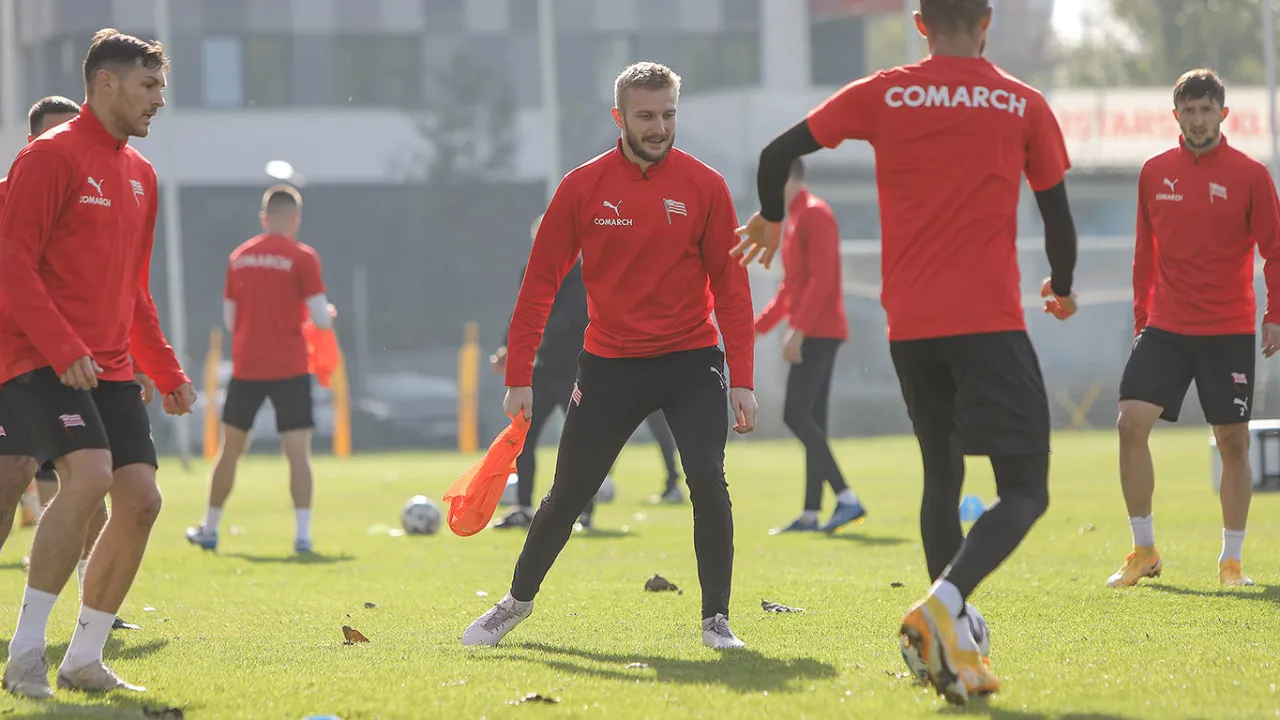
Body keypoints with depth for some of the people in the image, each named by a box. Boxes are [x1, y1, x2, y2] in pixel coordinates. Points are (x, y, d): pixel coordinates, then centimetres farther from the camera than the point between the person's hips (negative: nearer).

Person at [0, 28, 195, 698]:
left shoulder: (139, 173, 17)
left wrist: (166, 372, 17)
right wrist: (63, 350, -23)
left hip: (111, 366, 8)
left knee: (141, 498, -1)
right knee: (90, 474, -26)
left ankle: (83, 660, 11)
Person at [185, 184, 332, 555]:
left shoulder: (239, 257, 8)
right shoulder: (302, 257, -6)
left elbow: (229, 319, 13)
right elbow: (321, 320, -10)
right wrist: (326, 317, 11)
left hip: (246, 367, 4)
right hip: (289, 368, -4)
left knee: (230, 448, 16)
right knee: (298, 451, -5)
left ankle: (209, 529, 24)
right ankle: (303, 534, -15)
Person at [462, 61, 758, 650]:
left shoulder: (704, 186, -4)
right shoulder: (582, 187, -3)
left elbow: (730, 286, -2)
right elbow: (541, 281, 2)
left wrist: (741, 378, -8)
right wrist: (519, 375, -2)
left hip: (690, 361, -1)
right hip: (609, 363, 1)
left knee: (707, 480, -17)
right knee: (568, 494, 8)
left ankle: (716, 619, -4)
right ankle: (518, 601, 31)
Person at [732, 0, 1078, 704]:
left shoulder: (882, 95, 4)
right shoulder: (1023, 105, 2)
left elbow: (777, 154, 5)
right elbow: (1058, 215, 8)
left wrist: (769, 219, 26)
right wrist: (1062, 288, 28)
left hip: (909, 326, 3)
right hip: (989, 322, -3)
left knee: (942, 475, 20)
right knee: (1025, 491, -3)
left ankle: (954, 646, 11)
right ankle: (943, 605, -29)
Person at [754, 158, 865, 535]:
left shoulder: (815, 214, -11)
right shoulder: (794, 219, 19)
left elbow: (821, 278, -20)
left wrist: (798, 331, -24)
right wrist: (757, 326, 23)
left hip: (818, 333, -10)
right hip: (814, 334, 10)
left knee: (797, 416, -15)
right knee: (810, 421, 7)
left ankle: (847, 500, -18)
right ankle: (810, 514, 7)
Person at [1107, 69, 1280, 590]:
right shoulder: (1155, 173, 6)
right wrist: (1141, 317, 13)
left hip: (1228, 331, -2)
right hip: (1166, 326, 2)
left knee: (1233, 441, 2)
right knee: (1132, 421, -11)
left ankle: (1231, 561, 14)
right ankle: (1143, 552, 1)